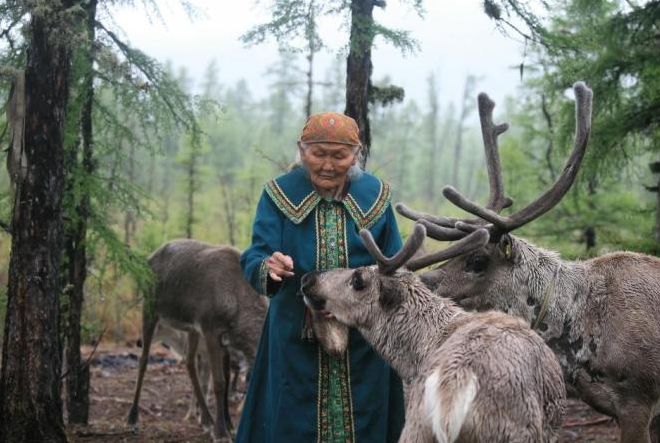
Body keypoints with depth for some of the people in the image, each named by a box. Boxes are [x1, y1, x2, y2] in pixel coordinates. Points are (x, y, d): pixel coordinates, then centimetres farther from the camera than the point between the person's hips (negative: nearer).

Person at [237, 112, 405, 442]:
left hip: (363, 345, 1)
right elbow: (254, 259, -12)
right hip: (296, 341, -1)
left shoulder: (375, 196, 1)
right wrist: (268, 268, -35)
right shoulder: (280, 195, -4)